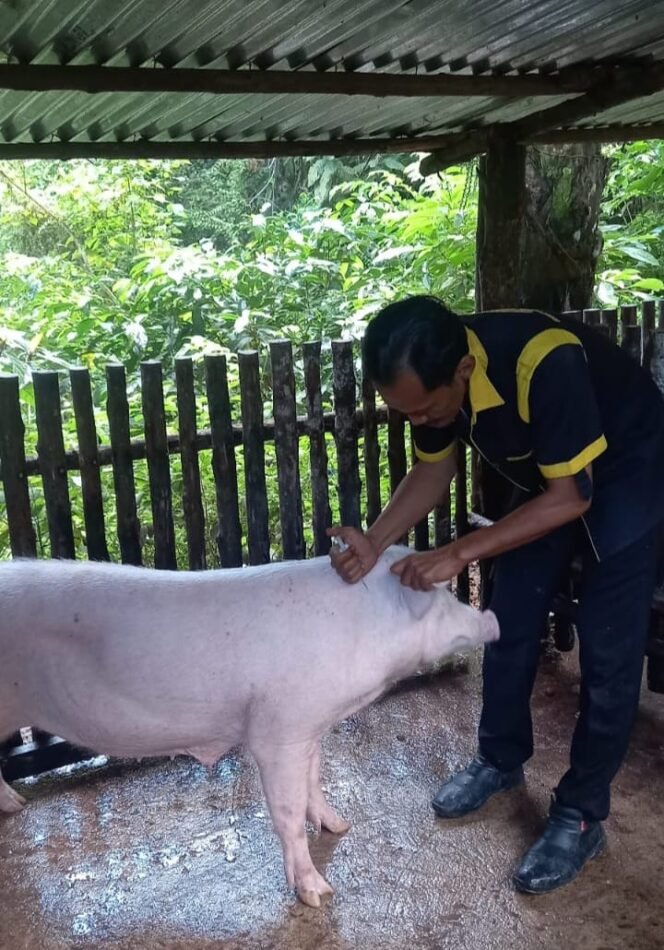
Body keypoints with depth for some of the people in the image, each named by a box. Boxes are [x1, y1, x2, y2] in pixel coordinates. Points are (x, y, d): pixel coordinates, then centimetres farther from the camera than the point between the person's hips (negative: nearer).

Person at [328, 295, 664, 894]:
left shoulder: (543, 364, -40)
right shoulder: (434, 374, -19)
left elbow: (570, 497, -32)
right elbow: (433, 471, -6)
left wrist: (458, 555, -33)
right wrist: (375, 542, -23)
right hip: (545, 479, 7)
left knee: (607, 648, -5)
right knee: (509, 622, 9)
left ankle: (581, 814, 9)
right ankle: (501, 760, 29)